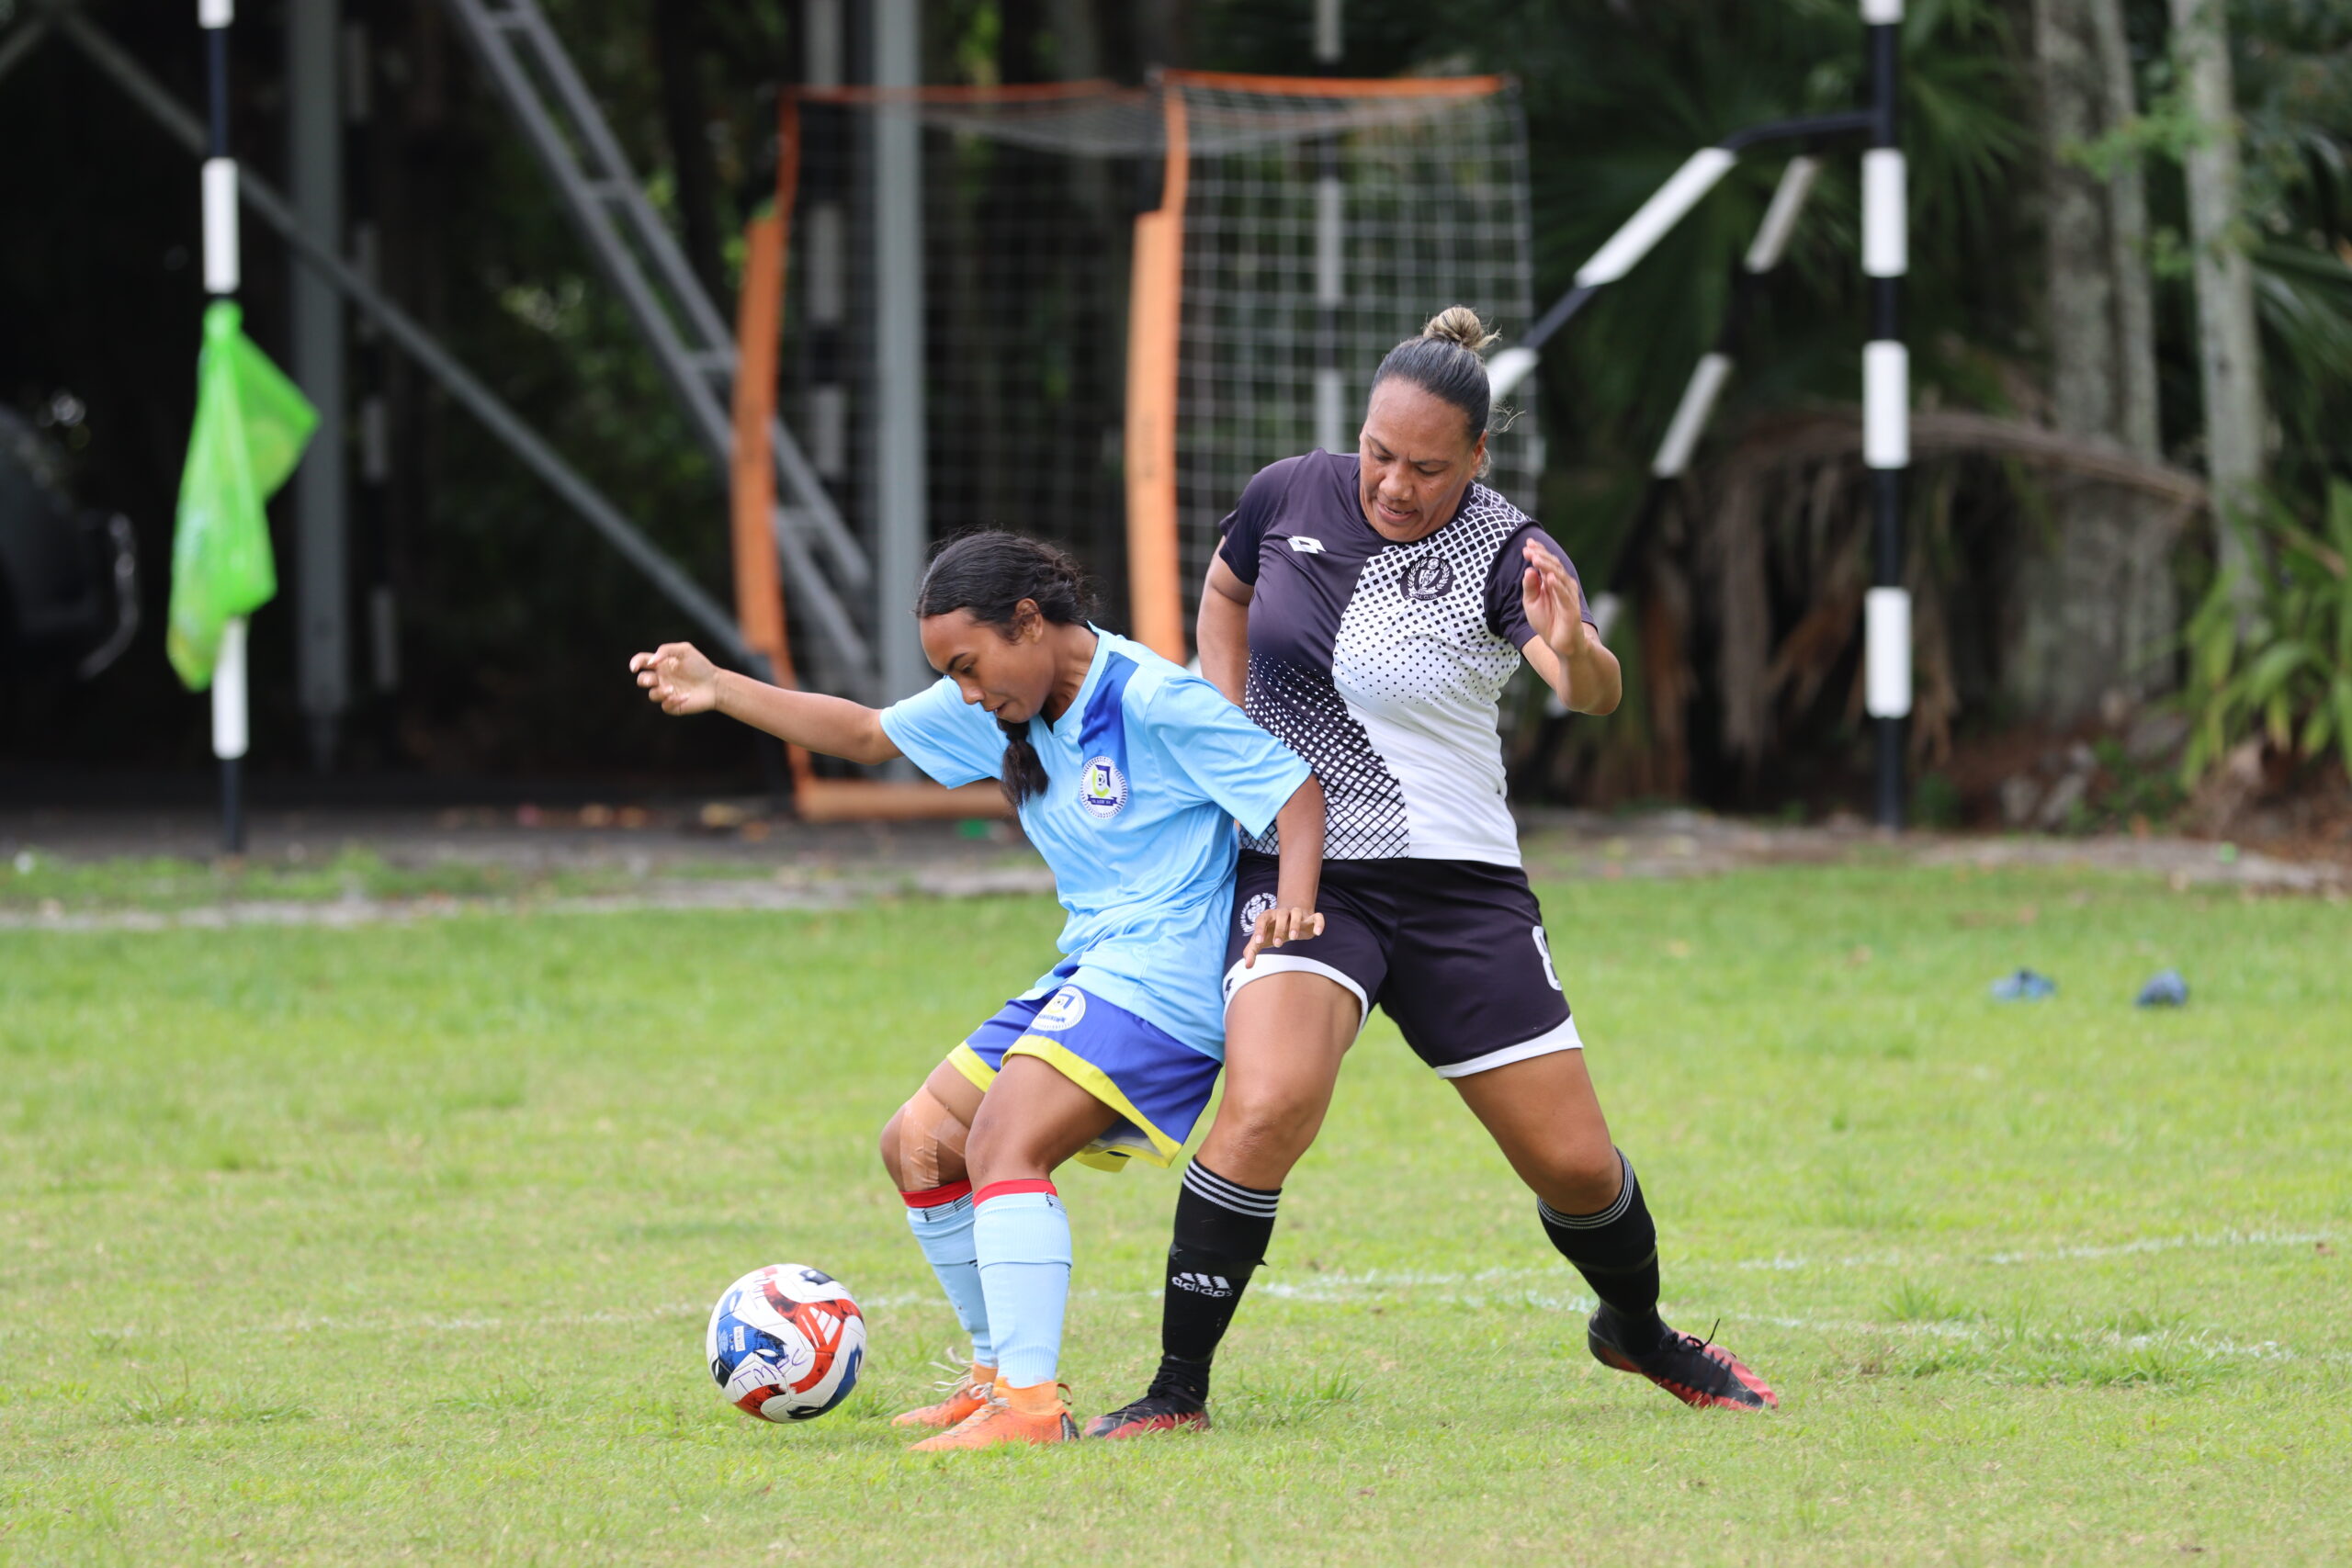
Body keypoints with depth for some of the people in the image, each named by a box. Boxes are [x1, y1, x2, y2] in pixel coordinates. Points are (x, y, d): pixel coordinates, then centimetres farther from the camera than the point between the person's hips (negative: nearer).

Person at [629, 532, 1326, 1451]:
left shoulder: (1155, 704, -16)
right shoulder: (1005, 707, 9)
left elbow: (1300, 792, -16)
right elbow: (867, 735, 19)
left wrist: (1291, 901, -34)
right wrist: (721, 692, 10)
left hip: (1161, 977, -10)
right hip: (1085, 978, 10)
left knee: (1003, 1141, -27)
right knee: (919, 1146, 12)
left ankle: (1029, 1405, -36)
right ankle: (1002, 1373, 19)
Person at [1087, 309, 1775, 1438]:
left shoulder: (1507, 557, -13)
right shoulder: (1289, 498, -3)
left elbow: (1592, 691, -32)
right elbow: (1226, 592, 21)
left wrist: (1574, 650, -55)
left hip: (1459, 885, 0)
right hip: (1298, 869, 0)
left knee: (1575, 1163, 4)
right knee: (1268, 1103, -27)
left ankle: (1640, 1334, 38)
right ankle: (1176, 1395, -19)